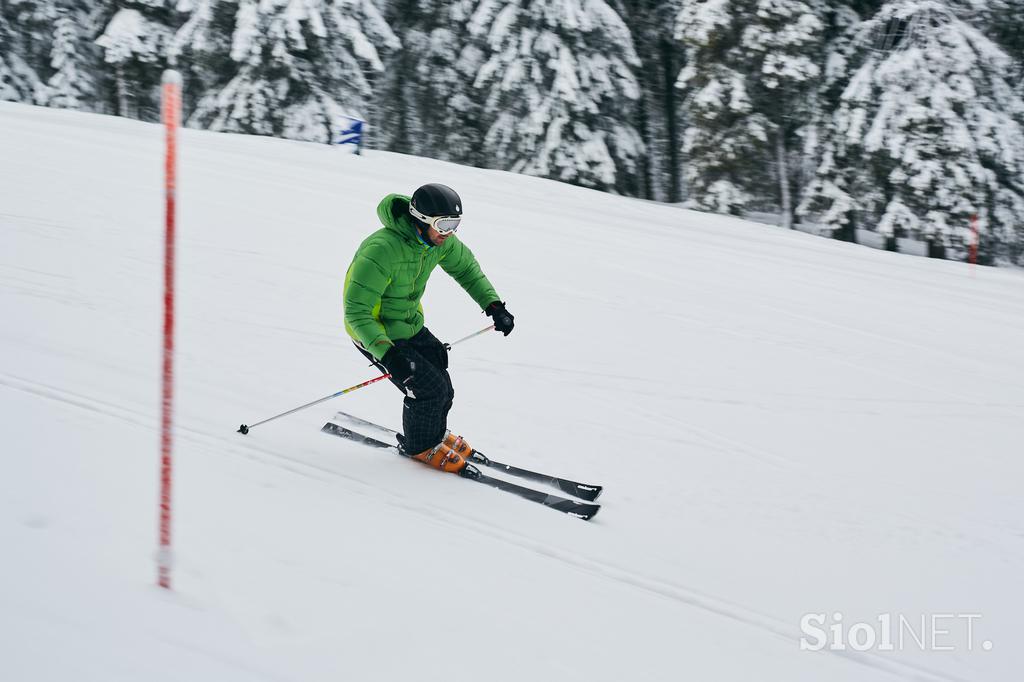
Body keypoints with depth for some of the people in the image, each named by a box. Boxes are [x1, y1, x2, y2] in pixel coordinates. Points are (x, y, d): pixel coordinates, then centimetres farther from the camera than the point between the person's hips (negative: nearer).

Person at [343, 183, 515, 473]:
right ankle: (420, 446, 15)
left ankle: (436, 433, 35)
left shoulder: (438, 240, -12)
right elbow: (356, 311, -32)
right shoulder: (381, 251, -35)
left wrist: (493, 305, -2)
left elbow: (466, 267, 9)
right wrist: (387, 353, -42)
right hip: (373, 333, -7)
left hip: (411, 325, 7)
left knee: (443, 387, 5)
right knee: (430, 389, -12)